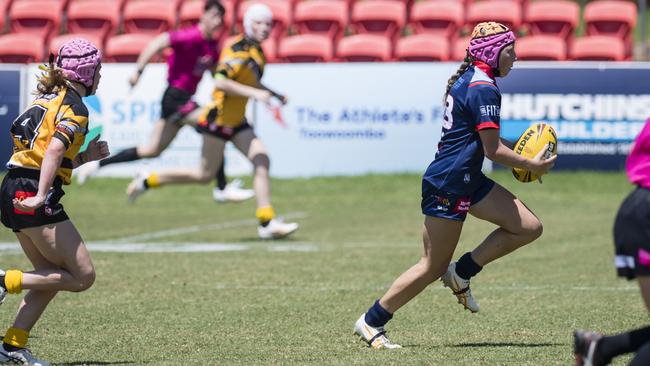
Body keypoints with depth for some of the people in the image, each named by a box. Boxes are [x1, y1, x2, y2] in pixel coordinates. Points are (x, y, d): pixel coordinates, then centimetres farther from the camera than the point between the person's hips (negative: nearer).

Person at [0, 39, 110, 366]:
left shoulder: (47, 98, 21)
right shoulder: (75, 107, -7)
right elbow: (55, 149, -24)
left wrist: (86, 156, 19)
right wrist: (40, 196, -31)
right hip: (33, 196, -10)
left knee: (52, 276, 16)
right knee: (83, 276, -5)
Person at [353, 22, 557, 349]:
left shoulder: (466, 79, 14)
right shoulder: (484, 89, -17)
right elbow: (493, 149, -19)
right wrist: (531, 165, -7)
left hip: (468, 181, 10)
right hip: (447, 186, -10)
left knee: (529, 227, 2)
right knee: (433, 267, -3)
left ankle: (462, 273, 8)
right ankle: (371, 322, 8)